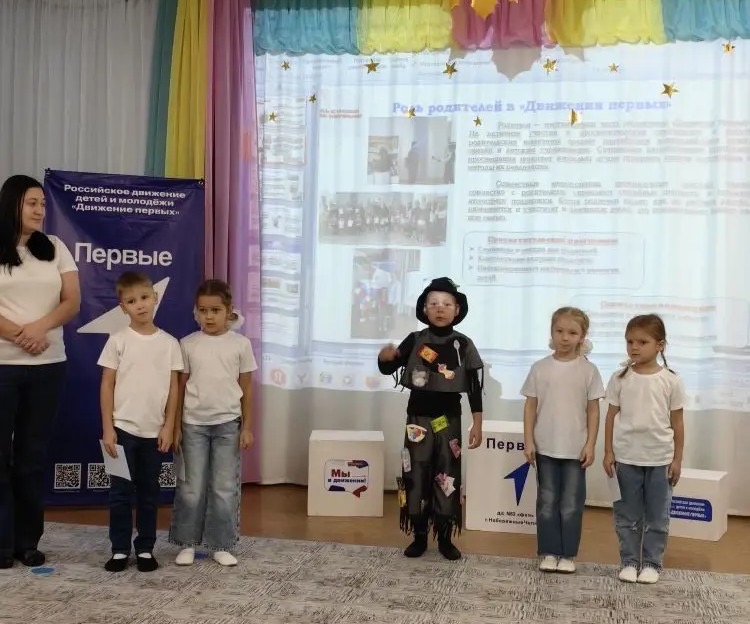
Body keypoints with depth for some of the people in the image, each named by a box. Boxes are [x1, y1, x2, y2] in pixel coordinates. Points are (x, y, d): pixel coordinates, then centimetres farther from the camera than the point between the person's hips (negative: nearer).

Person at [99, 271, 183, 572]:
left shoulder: (169, 343, 1)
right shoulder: (118, 340, -3)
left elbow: (173, 387, 3)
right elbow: (107, 385, -2)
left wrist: (169, 426, -2)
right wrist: (107, 428, -6)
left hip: (154, 431, 1)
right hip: (123, 428, -1)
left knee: (149, 492, 10)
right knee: (120, 491, 4)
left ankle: (145, 549, 20)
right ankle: (120, 549, 15)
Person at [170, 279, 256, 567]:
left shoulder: (240, 344, -2)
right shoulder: (188, 344, -1)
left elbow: (246, 389, 3)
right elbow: (181, 387, 4)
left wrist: (247, 426, 0)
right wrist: (176, 427, 2)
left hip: (227, 424, 0)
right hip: (194, 424, 0)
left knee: (225, 489, 6)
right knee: (192, 488, 6)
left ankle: (221, 545, 17)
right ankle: (187, 543, 20)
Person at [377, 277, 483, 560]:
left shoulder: (463, 345, -3)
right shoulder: (414, 340, -2)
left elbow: (474, 387, 0)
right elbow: (388, 369, 0)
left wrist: (477, 425, -2)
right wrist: (385, 357, -25)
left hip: (449, 419, 0)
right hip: (418, 418, 1)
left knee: (447, 477, 3)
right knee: (416, 475, 3)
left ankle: (445, 538, 17)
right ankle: (419, 537, 17)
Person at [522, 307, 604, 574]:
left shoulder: (588, 370, -3)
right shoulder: (540, 368, -1)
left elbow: (593, 411, 0)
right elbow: (530, 407, 1)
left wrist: (590, 445, -4)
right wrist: (528, 441, -3)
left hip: (575, 449, -1)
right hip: (545, 448, 1)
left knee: (571, 504, 7)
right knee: (547, 502, 9)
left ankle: (568, 554, 18)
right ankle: (549, 552, 19)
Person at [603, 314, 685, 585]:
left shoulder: (670, 380, -4)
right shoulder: (620, 379, -2)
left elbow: (677, 422, 1)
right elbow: (611, 416, 3)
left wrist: (677, 459, 1)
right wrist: (608, 452, 1)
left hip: (660, 458, 0)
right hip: (626, 457, 1)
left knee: (657, 517, 8)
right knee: (627, 516, 9)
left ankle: (651, 563, 21)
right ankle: (629, 562, 20)